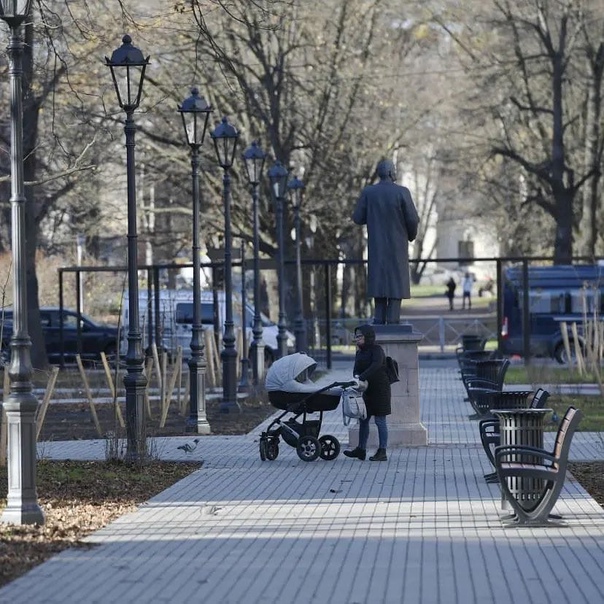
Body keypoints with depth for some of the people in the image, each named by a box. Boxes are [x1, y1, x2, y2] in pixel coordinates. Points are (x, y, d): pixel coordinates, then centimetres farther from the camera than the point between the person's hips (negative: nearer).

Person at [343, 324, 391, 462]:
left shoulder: (376, 349, -13)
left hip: (379, 388, -8)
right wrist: (356, 376, -16)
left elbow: (376, 365, -29)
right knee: (363, 419, 10)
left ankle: (382, 452, -1)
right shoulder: (360, 352, 12)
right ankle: (361, 449, 18)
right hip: (367, 390, 8)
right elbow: (356, 368, 7)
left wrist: (362, 378, -36)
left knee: (380, 420, -4)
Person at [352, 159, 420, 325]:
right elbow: (413, 219, -11)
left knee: (379, 280, 10)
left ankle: (379, 318, 4)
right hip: (397, 244, -3)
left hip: (376, 244, 3)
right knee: (396, 280, 0)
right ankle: (393, 319, -6)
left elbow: (358, 218, -3)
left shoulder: (368, 192, -4)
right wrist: (412, 235, 10)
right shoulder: (402, 192, -12)